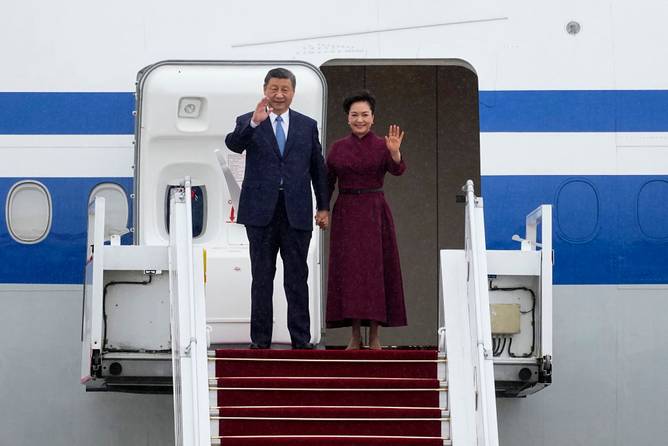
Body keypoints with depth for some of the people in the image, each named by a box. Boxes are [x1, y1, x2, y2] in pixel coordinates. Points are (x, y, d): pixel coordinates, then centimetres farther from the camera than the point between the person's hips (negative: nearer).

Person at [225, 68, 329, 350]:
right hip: (261, 210, -1)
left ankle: (301, 340, 6)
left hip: (297, 211, 1)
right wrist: (254, 123, -34)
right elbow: (233, 144, -18)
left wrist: (324, 206, 6)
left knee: (297, 278, 3)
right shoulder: (248, 122, 3)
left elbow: (318, 168, 11)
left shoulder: (308, 125, 10)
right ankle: (260, 340, 10)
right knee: (262, 278, 5)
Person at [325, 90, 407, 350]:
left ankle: (375, 336, 4)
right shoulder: (338, 148, 7)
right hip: (346, 215, 2)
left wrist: (395, 152, -38)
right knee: (348, 272, 0)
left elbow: (397, 170, -17)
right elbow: (327, 182, 7)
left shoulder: (382, 146, 0)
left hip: (375, 214, -2)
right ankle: (355, 336, 5)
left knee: (375, 271, -2)